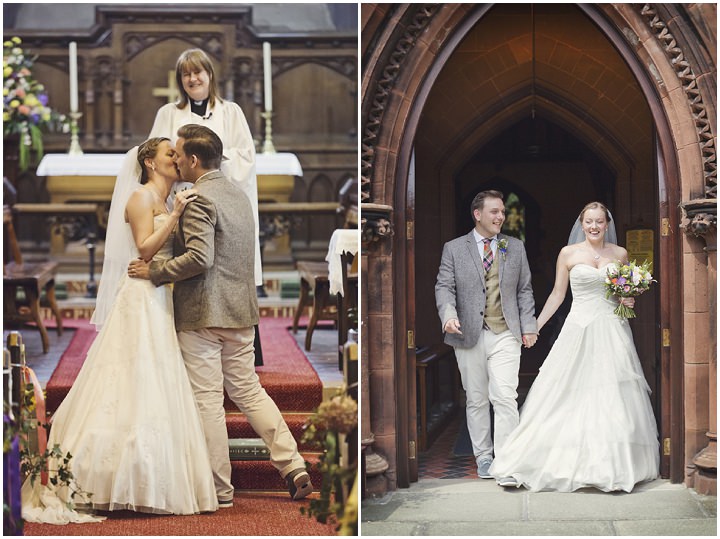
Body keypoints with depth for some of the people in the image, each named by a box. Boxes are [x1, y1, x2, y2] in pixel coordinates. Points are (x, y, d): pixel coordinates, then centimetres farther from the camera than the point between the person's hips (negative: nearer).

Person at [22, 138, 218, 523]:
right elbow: (145, 248, -15)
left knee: (156, 391, 5)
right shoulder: (141, 197, -5)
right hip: (143, 299, -9)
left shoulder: (164, 203, 20)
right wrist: (175, 215, -17)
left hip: (162, 301, 9)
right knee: (138, 389, -10)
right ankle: (126, 485, -7)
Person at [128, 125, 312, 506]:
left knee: (207, 400, -1)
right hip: (240, 311, 9)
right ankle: (294, 468, 9)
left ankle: (219, 490, 5)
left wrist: (154, 272, -13)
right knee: (247, 391, 14)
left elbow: (200, 258, -24)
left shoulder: (200, 199, -15)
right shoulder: (238, 195, 14)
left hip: (202, 314, -8)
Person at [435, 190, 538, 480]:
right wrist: (449, 315, -21)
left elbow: (524, 290, 13)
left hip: (505, 335, 0)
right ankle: (483, 456, 21)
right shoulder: (454, 248, 4)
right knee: (476, 400, 8)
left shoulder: (515, 247, 11)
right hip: (469, 336, 0)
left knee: (505, 397, -11)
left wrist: (528, 326, 5)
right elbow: (444, 287, -2)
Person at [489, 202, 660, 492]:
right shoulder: (568, 253, 2)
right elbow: (557, 294, 7)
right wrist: (533, 327, 5)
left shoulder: (620, 254, 7)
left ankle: (616, 465, 6)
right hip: (579, 329, -1)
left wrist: (629, 300, -4)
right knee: (569, 397, -3)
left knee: (613, 398, -2)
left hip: (613, 331, 1)